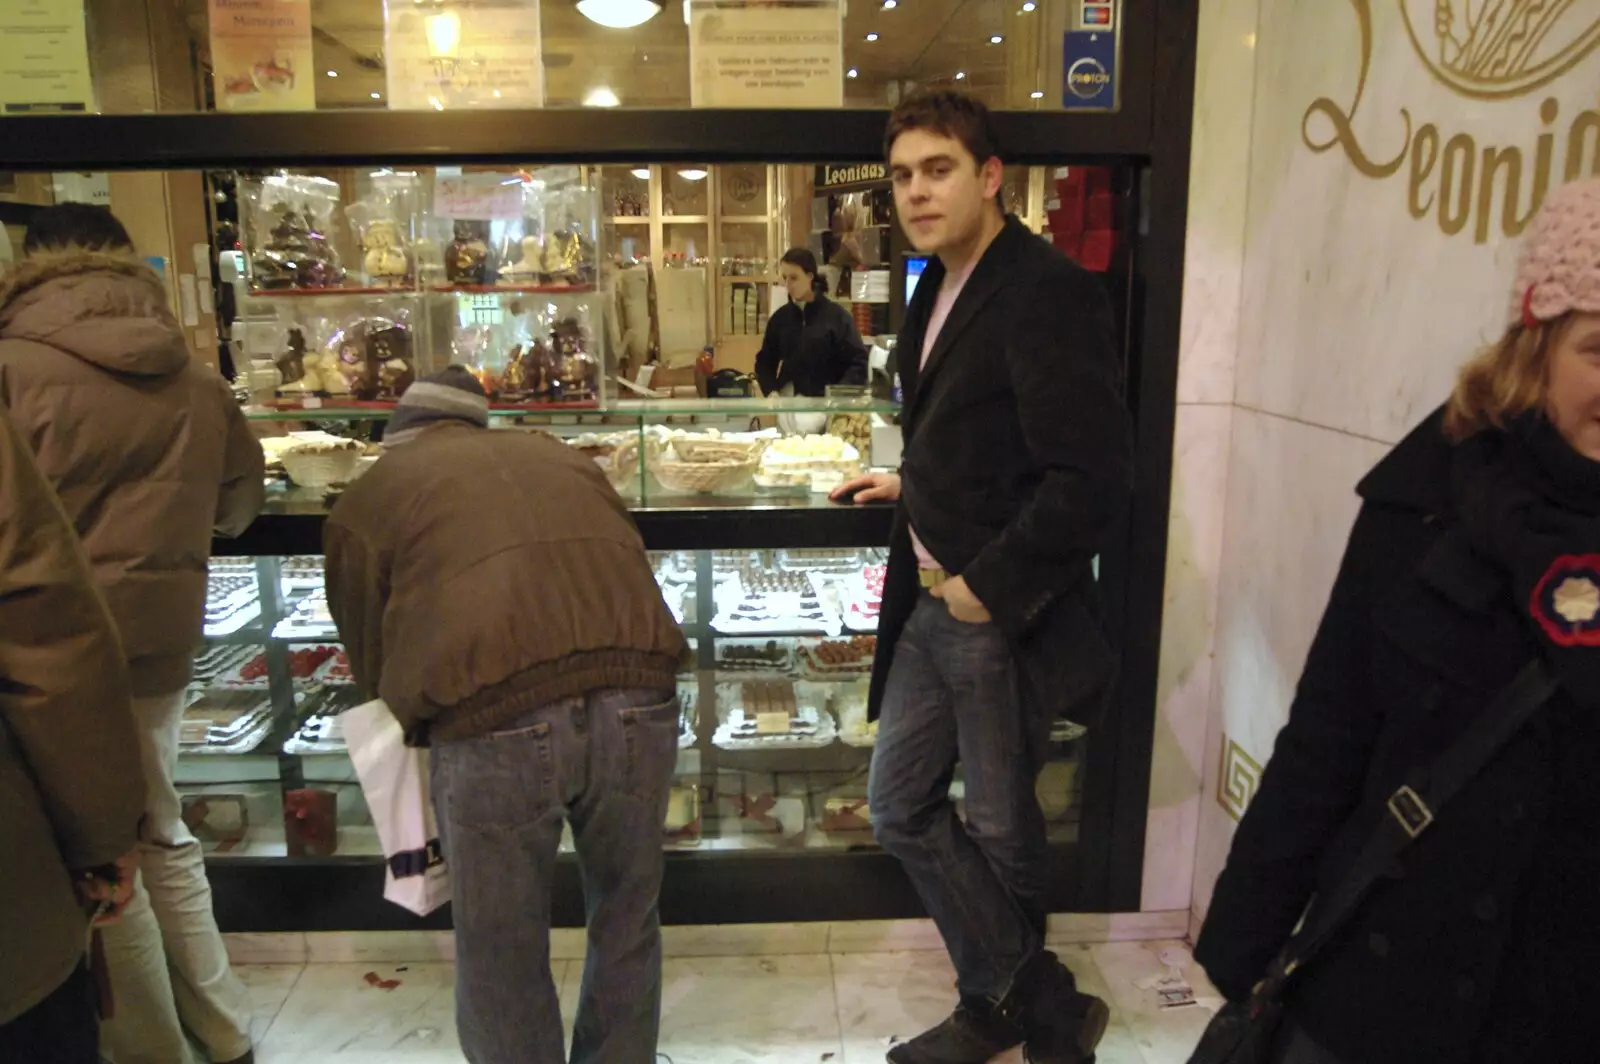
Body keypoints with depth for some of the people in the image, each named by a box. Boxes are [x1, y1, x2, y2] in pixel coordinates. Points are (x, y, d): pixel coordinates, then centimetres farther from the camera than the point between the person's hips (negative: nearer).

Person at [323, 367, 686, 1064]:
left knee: (501, 955, 18)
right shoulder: (557, 455, 28)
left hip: (495, 718, -3)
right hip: (639, 701, 4)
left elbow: (372, 659, 24)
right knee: (626, 924, 25)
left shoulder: (370, 494, 19)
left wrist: (419, 736, 42)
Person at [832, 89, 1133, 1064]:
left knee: (1002, 831, 9)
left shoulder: (1047, 292, -17)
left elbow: (1091, 481, -24)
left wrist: (987, 588, -19)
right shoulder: (939, 291, 11)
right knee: (902, 808, 15)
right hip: (932, 607, 9)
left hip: (1004, 616, -9)